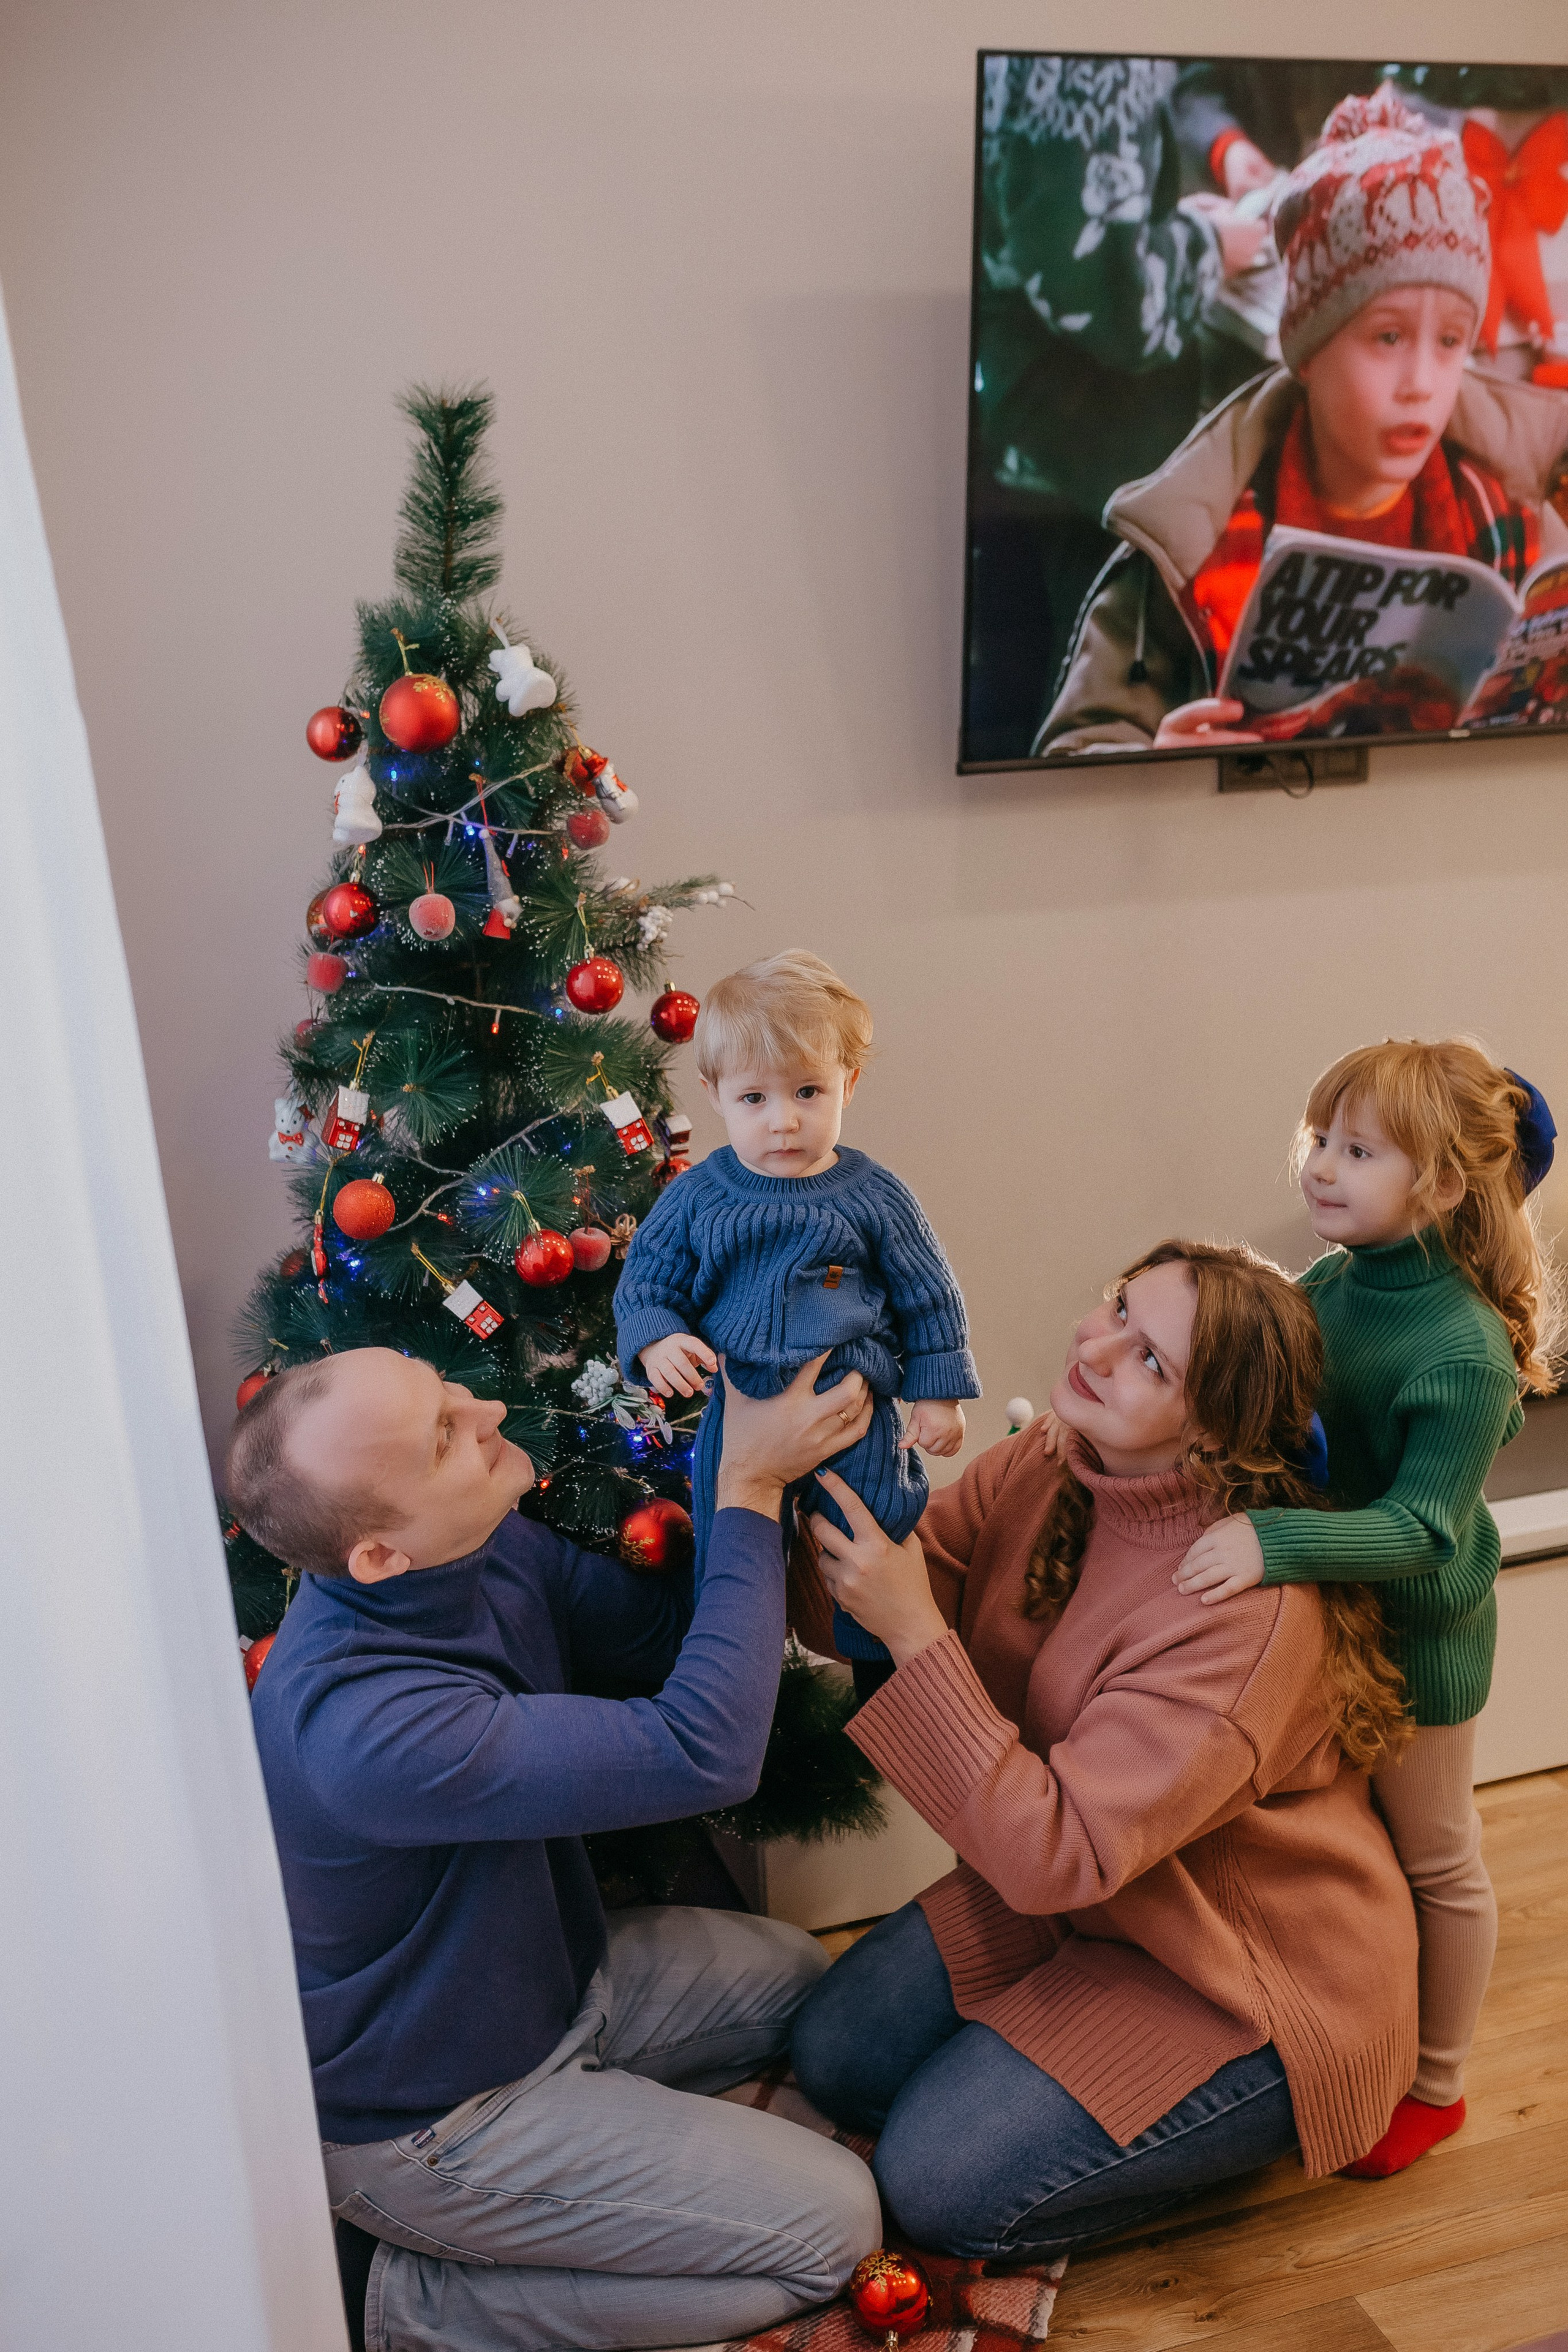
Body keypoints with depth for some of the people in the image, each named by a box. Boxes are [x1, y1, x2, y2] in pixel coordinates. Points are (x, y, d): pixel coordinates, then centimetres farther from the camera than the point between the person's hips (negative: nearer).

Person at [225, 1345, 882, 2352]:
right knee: (830, 2223, -5)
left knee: (795, 1975, 19)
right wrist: (751, 1491, -32)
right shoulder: (361, 1723, -40)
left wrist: (769, 1467, -18)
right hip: (429, 2111, -8)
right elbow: (702, 1753, -38)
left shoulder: (489, 1549, -14)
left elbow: (672, 1628, -2)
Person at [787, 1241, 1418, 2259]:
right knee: (836, 2053, -1)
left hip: (1252, 1979, -7)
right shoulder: (1041, 1469, -10)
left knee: (940, 2183, -11)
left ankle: (1252, 2128, 10)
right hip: (1082, 1900, 7)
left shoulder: (1249, 1611, -34)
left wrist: (914, 1633, -38)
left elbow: (1054, 1856, -34)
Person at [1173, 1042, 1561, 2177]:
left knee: (1435, 1863, 15)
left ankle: (1435, 2086, 35)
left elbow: (1422, 1526, -31)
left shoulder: (1463, 1351, -28)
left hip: (1418, 1642, -7)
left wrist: (1275, 1542, -43)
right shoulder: (1327, 1286, -7)